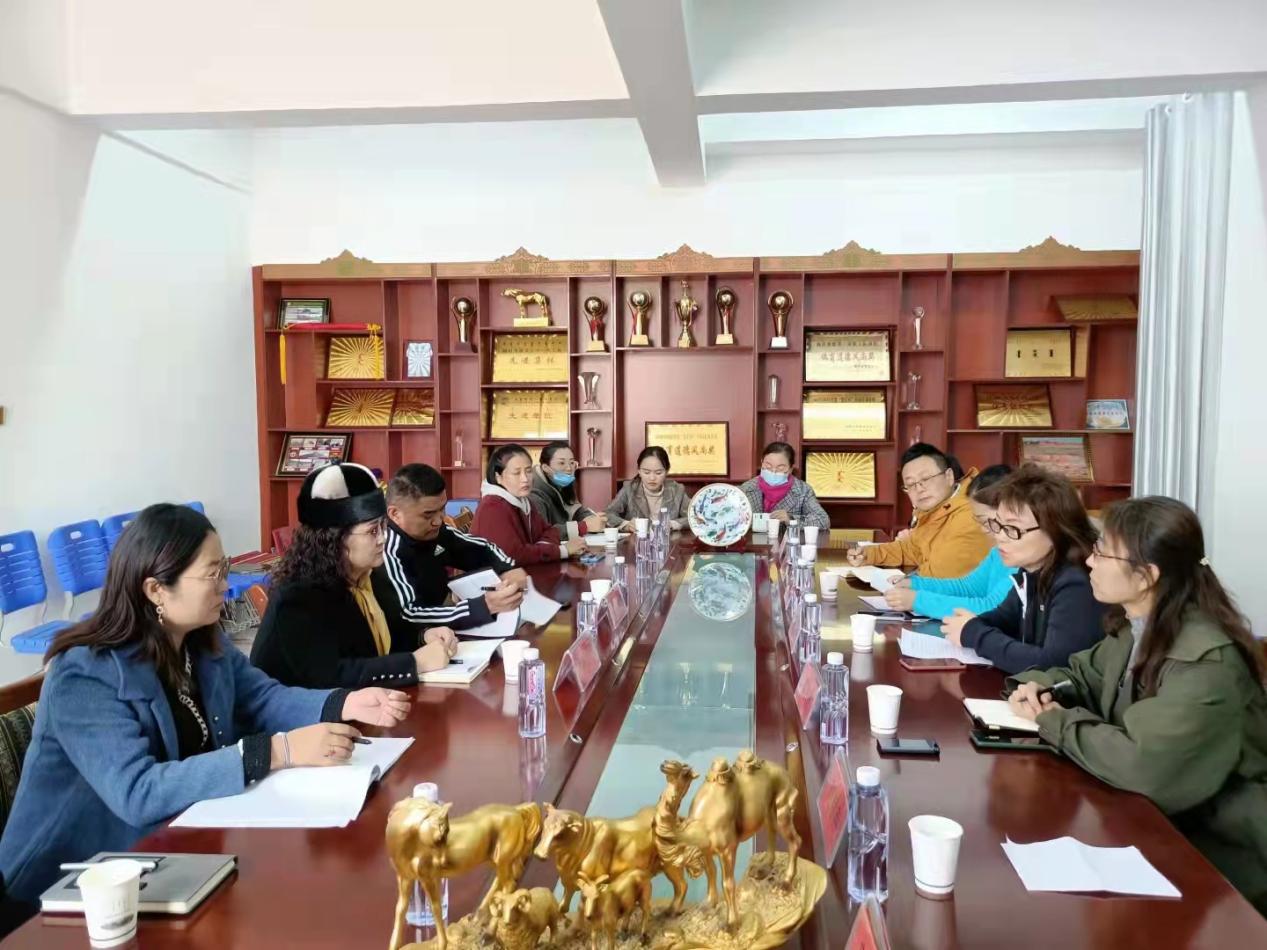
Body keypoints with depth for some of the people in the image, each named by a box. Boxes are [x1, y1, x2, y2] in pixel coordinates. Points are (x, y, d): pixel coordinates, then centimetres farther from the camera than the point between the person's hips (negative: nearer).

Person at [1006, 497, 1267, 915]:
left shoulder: (1206, 661, -29)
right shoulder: (1137, 628, -1)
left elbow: (1140, 764, -36)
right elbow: (1081, 674, 15)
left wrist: (1056, 722, -20)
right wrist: (1038, 686, -7)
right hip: (1155, 814, 7)